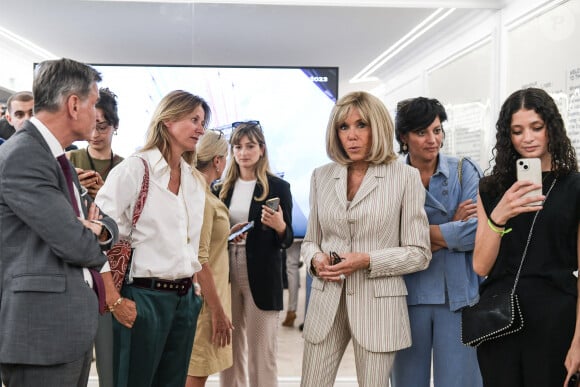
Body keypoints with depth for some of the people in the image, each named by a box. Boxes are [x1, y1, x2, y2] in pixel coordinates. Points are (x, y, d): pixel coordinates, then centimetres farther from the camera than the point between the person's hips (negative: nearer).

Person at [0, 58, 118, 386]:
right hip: (42, 332, -9)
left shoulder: (56, 157, 14)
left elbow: (106, 222, 18)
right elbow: (75, 244, -21)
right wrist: (92, 240, 2)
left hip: (71, 327, 9)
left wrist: (99, 231, -5)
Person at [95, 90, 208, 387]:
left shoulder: (195, 181, 11)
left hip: (184, 298, 7)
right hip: (144, 296, -6)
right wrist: (114, 300, -15)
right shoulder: (133, 170, -9)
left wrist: (195, 292, 13)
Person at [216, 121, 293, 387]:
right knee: (229, 350, 10)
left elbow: (287, 240, 0)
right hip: (227, 275, 4)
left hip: (261, 278, -4)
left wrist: (280, 226, -20)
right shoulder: (223, 188, 10)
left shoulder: (278, 187, -1)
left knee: (261, 353, 0)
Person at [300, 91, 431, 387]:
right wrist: (315, 259, -6)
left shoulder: (405, 177, -2)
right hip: (326, 302, 3)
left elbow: (419, 253, -3)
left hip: (377, 305, -3)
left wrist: (368, 260, -16)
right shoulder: (321, 176, 9)